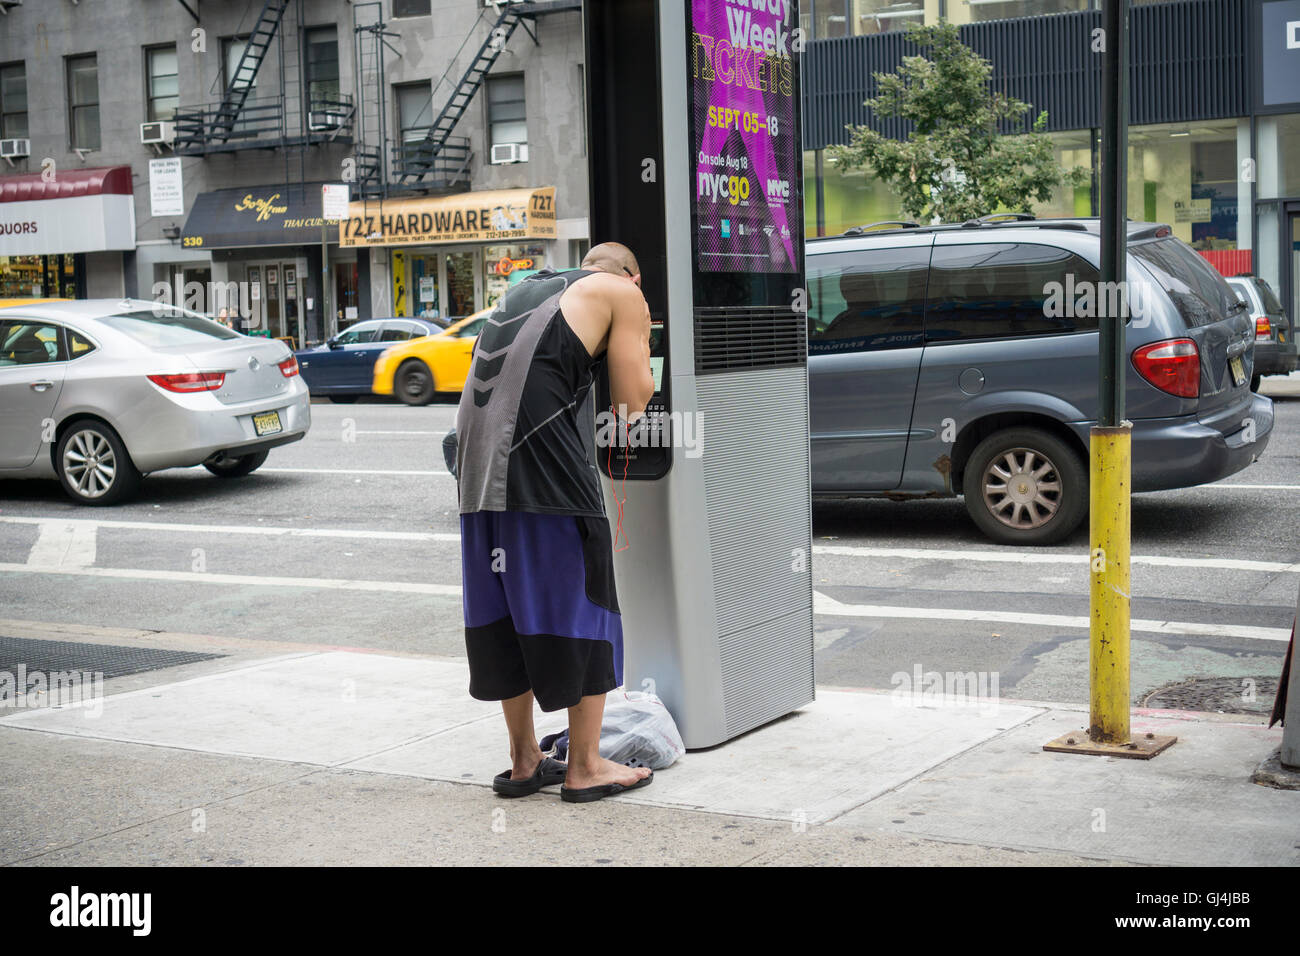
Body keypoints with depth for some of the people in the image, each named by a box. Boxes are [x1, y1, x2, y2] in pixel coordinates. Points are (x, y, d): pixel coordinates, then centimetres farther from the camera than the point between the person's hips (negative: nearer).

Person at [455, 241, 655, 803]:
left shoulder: (526, 290, 30)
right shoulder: (623, 294, 11)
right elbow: (633, 404, 5)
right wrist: (638, 350, 22)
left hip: (478, 461, 7)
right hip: (541, 453, -7)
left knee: (506, 604, 14)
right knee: (579, 600, 4)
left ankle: (523, 760, 23)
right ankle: (585, 766, 10)